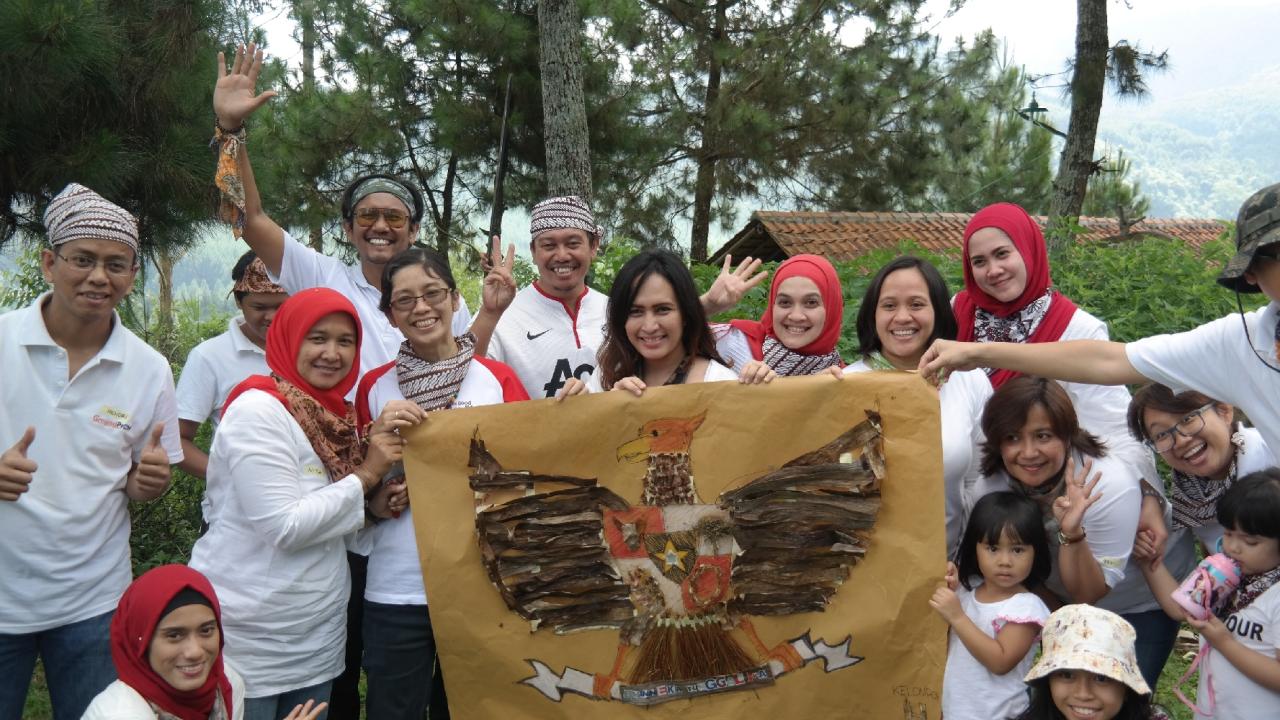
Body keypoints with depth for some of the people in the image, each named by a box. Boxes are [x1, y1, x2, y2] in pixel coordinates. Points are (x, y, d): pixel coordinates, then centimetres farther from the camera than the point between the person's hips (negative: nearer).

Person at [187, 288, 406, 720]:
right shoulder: (257, 409, -15)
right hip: (247, 639, -7)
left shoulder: (338, 417, 8)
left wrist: (375, 505, -4)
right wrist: (366, 476, -14)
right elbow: (285, 526, -22)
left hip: (318, 633, 7)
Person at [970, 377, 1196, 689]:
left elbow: (1090, 593, -31)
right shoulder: (989, 489, -23)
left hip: (1143, 602, -3)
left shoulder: (1109, 486, -35)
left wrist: (1072, 534, -45)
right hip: (1067, 601, 3)